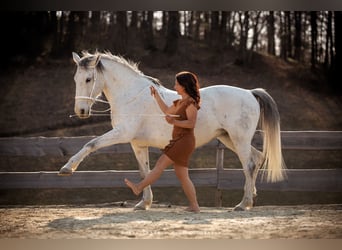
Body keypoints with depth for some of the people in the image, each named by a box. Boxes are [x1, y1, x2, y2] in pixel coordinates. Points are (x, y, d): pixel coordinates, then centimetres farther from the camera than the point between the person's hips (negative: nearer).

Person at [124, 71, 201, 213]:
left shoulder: (191, 102, -10)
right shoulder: (180, 102, 19)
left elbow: (191, 123, -20)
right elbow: (167, 111, 31)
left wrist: (175, 122, -33)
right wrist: (156, 96, 27)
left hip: (184, 141, -10)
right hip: (178, 141, 10)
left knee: (161, 164, -10)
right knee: (182, 176, 7)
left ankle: (139, 187, -9)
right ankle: (194, 206, 6)